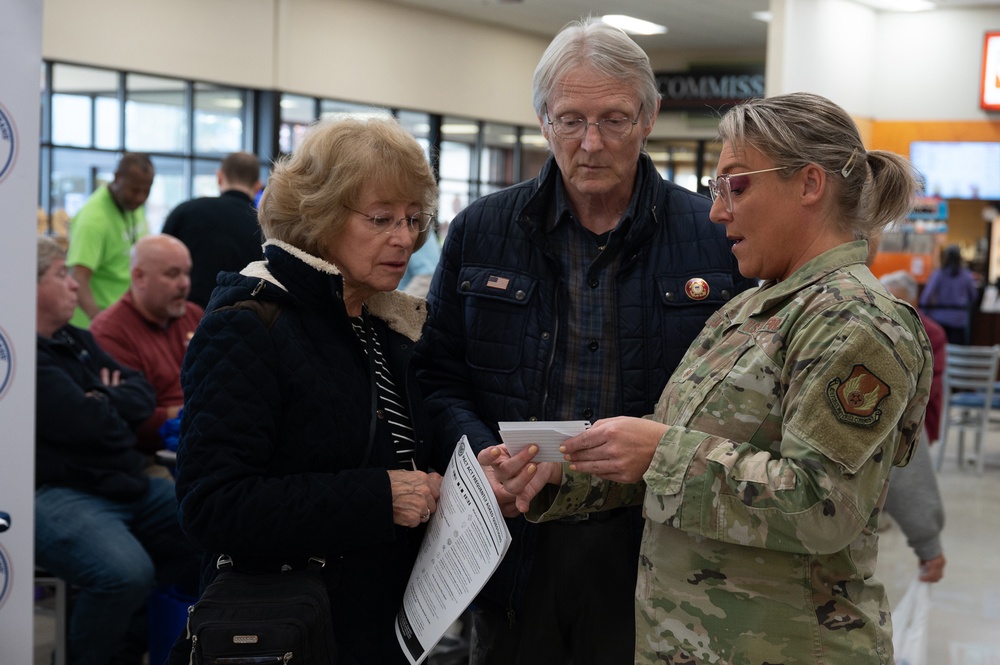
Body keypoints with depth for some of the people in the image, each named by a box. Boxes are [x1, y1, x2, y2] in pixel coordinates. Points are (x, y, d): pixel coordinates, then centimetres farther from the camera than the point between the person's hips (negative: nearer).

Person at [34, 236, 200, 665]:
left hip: (127, 487, 9)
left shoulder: (77, 341, 19)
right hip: (55, 495, -9)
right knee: (127, 572, -34)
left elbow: (143, 393, 14)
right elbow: (87, 426, -19)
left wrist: (105, 404, -6)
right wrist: (114, 407, 3)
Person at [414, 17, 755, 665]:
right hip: (516, 540, 2)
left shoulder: (716, 236, 0)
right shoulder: (480, 233, 5)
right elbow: (439, 377, 7)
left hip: (654, 553, -1)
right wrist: (484, 454, -11)